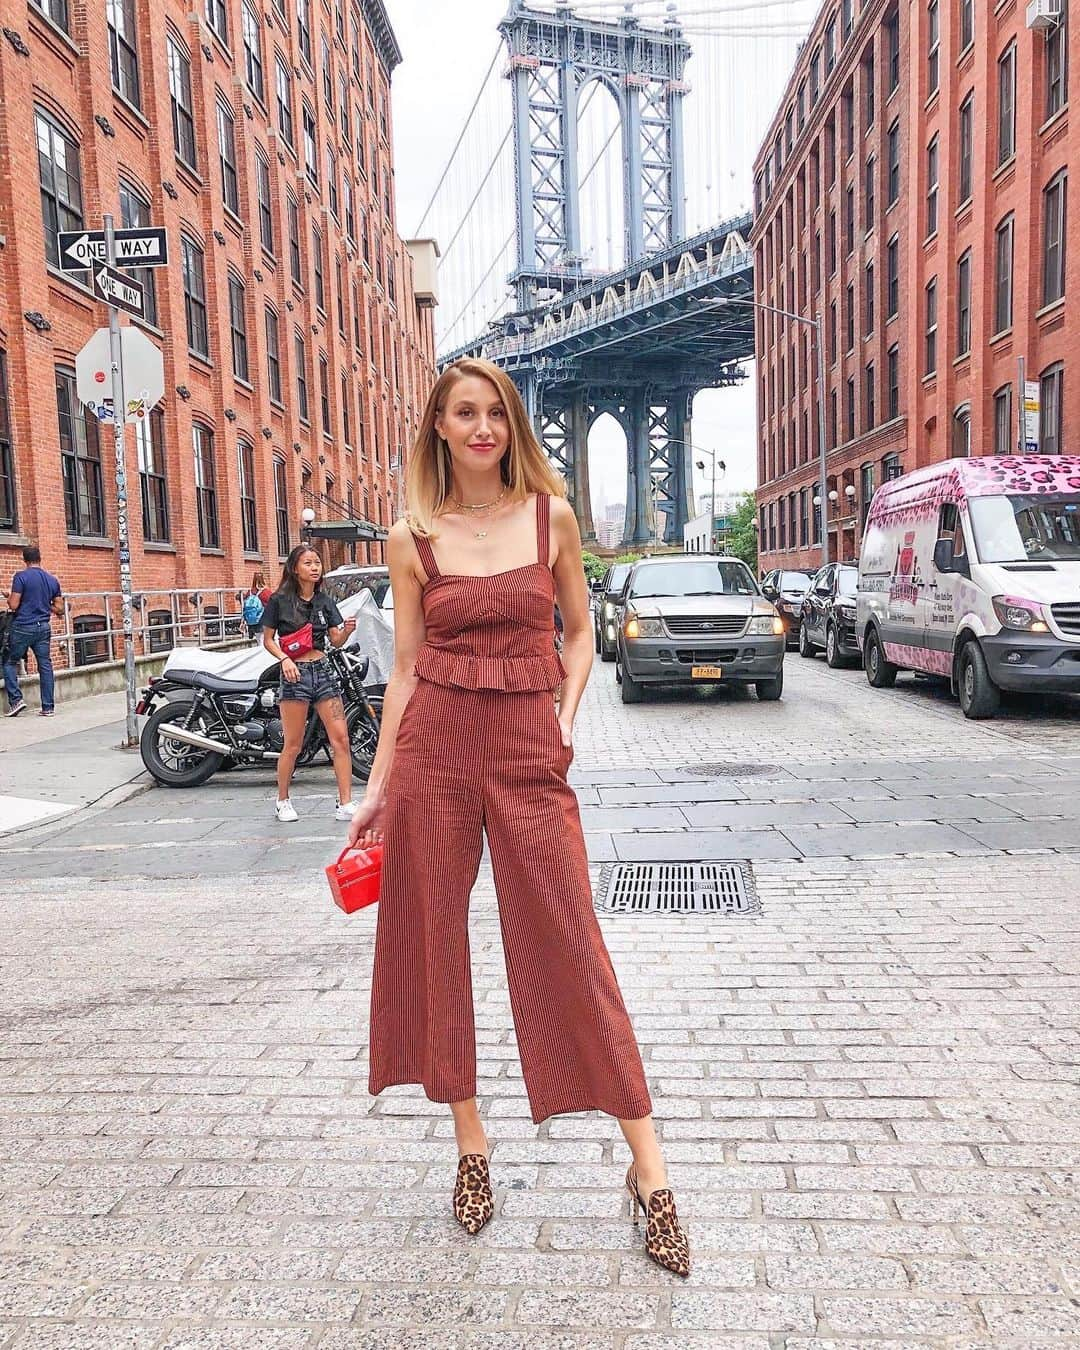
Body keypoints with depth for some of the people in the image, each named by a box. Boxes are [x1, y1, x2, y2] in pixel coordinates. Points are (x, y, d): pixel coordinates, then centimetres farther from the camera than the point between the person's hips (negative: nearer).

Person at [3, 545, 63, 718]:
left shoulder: (21, 577, -9)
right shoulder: (52, 580, 6)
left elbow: (13, 605, -12)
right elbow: (59, 608, 8)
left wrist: (9, 597, 8)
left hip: (23, 627, -4)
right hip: (44, 627, 4)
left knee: (9, 662, 11)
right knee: (45, 665, 5)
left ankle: (16, 699, 1)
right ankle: (47, 708, 6)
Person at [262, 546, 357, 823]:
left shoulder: (324, 601, 11)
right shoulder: (279, 600, -1)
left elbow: (336, 640, 7)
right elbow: (268, 639, 3)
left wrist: (347, 630, -14)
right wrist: (284, 659, -14)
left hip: (323, 670, 4)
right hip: (295, 673, -4)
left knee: (340, 738, -3)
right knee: (293, 744, 0)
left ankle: (345, 804, 1)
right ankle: (282, 802, 19)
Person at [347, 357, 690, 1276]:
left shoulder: (553, 515, 5)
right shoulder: (412, 538, 5)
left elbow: (579, 630, 13)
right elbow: (407, 666, 7)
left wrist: (568, 713, -4)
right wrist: (378, 785, 5)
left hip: (528, 749, -1)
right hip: (435, 743, 1)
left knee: (570, 944, -1)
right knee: (436, 939, 7)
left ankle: (648, 1166, 12)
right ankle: (470, 1141, 28)